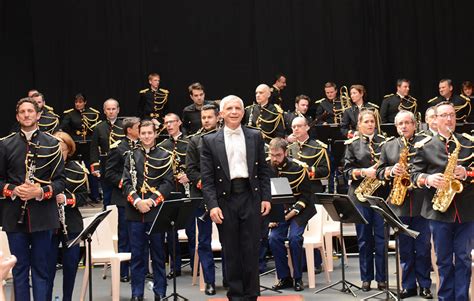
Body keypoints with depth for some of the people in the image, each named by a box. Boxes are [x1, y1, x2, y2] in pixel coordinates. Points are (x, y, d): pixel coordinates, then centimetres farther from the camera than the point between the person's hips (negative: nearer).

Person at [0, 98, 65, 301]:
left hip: (42, 215, -1)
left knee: (41, 267, 5)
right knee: (19, 268, 7)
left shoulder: (51, 144, 2)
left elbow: (60, 180, 2)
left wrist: (41, 191, -15)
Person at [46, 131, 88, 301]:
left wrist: (66, 199, -18)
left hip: (71, 224, 2)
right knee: (49, 265, 1)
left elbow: (83, 197, 0)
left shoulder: (77, 169, -1)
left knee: (71, 264, 9)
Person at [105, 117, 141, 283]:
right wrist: (123, 183, -19)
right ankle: (123, 272, 9)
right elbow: (109, 173, -8)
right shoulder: (118, 148, -6)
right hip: (125, 198, -5)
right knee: (125, 237, 2)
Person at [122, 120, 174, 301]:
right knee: (137, 254, 5)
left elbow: (168, 183, -3)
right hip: (135, 211, 1)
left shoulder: (164, 156, 5)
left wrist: (152, 201, -14)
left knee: (158, 254, 5)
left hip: (156, 211, -1)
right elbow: (127, 182, 3)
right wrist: (137, 201, -13)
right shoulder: (131, 156, 10)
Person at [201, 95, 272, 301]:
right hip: (225, 200, -1)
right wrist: (212, 205, -10)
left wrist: (266, 197, 2)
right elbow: (207, 178, -1)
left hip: (251, 197, 1)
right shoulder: (210, 141, 2)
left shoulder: (255, 137, 8)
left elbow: (263, 171, 10)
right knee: (231, 251, 6)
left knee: (251, 249, 4)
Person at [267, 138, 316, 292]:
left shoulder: (298, 167, -13)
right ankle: (284, 278, -4)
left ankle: (298, 278, -9)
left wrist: (292, 213, -18)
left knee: (294, 237, -26)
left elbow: (305, 195, -8)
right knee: (274, 237, -19)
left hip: (299, 209, -3)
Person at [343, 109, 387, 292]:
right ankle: (366, 278, 14)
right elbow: (347, 170, 0)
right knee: (364, 239, 6)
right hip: (360, 195, -1)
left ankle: (381, 278, 10)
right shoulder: (352, 144, 4)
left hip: (380, 194, 1)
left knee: (381, 238, 2)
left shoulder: (383, 141, 7)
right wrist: (363, 172, -16)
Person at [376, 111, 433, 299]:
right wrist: (390, 171, -10)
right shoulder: (388, 146, 11)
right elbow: (379, 171, 10)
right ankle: (408, 286, 16)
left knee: (423, 248, 4)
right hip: (399, 204, 2)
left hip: (421, 203, -2)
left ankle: (425, 285, 15)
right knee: (405, 248, 8)